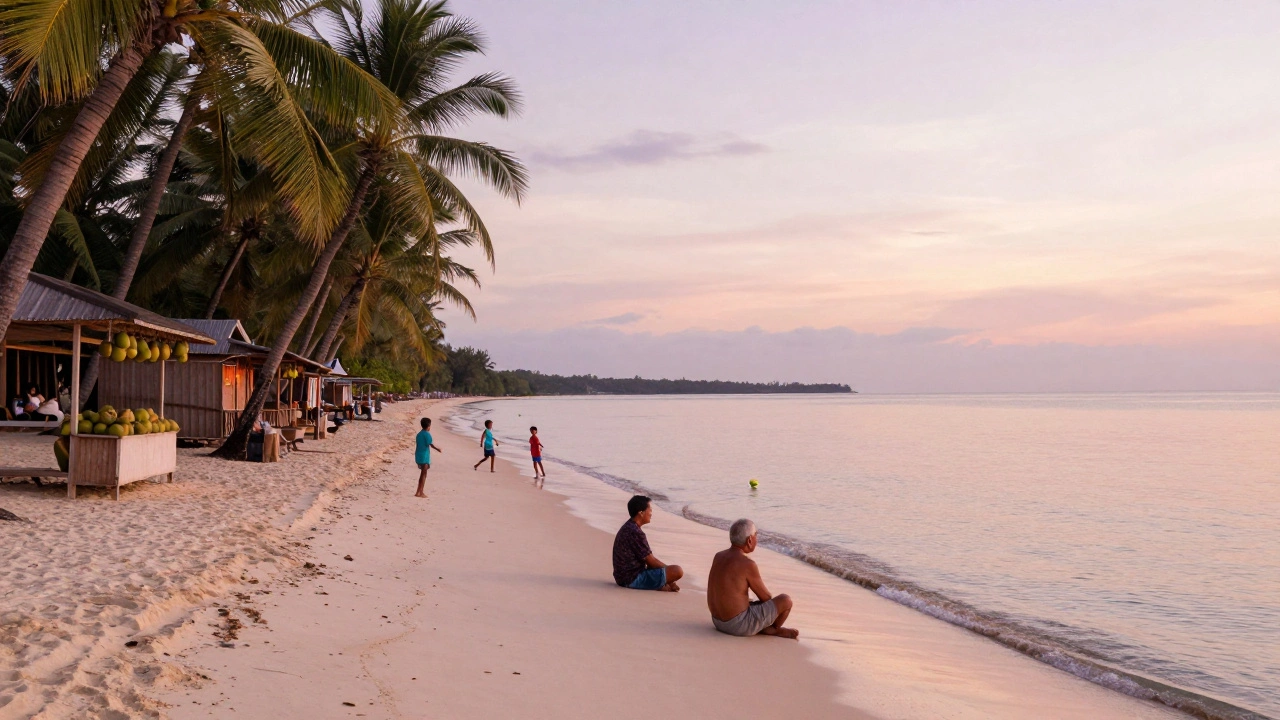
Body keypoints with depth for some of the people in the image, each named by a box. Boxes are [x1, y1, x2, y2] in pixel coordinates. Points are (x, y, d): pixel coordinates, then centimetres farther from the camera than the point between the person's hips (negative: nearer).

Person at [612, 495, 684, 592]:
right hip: (633, 579, -10)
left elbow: (648, 557, 16)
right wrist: (669, 569, 1)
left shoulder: (627, 528, 11)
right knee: (678, 571, -17)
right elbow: (651, 561, -15)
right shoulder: (635, 532, -20)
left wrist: (667, 568, 10)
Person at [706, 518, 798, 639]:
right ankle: (772, 629, 24)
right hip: (740, 624, -8)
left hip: (719, 621, 8)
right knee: (785, 601, 4)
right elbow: (766, 598, -5)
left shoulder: (718, 557, 5)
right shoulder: (748, 565, -19)